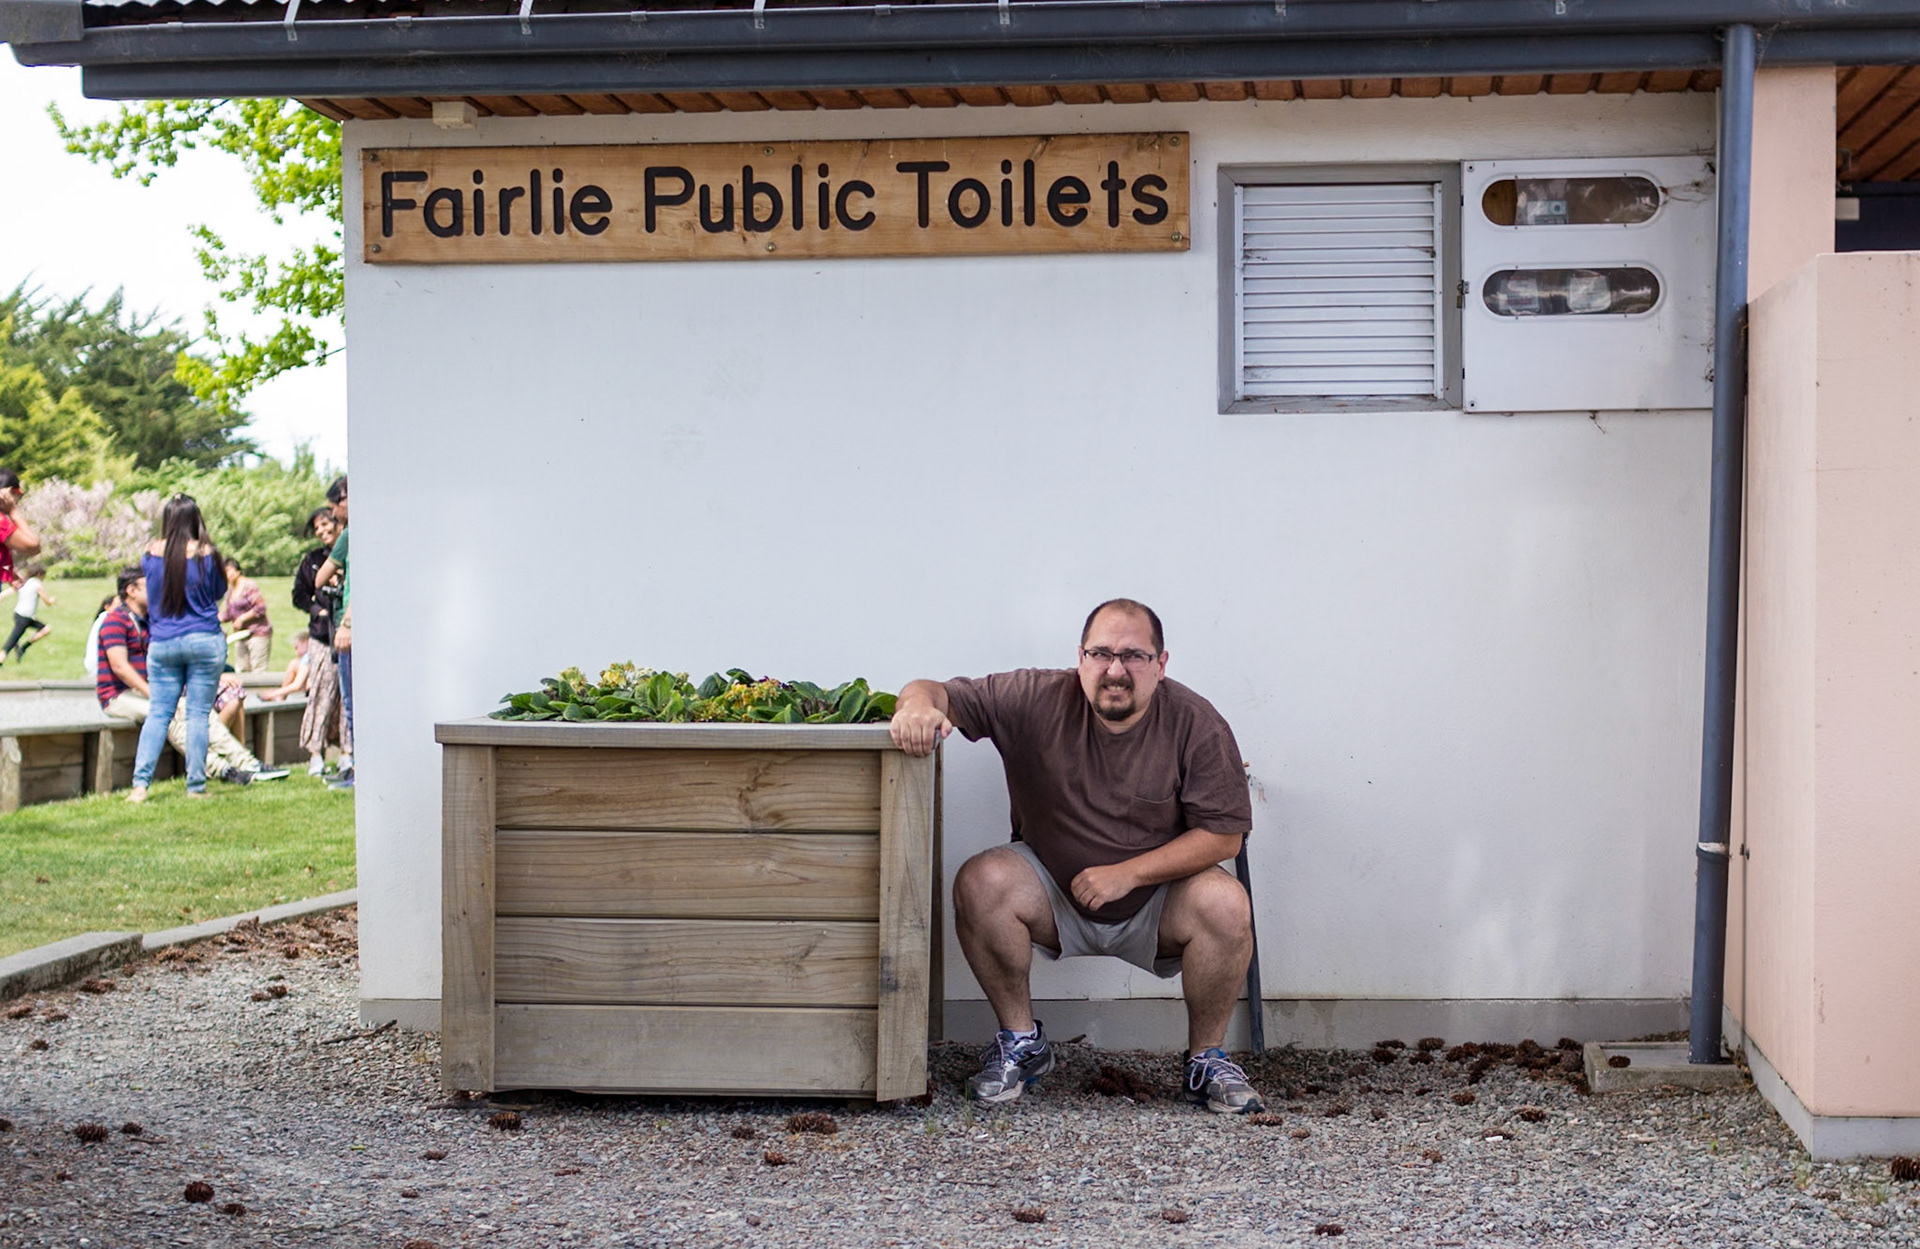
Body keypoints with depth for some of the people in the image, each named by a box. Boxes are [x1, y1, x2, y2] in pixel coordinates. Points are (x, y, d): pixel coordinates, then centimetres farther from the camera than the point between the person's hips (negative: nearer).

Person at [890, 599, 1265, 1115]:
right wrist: (920, 703, -37)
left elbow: (1224, 835, -11)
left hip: (1155, 905, 0)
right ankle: (1021, 1041, -7)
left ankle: (1208, 1060, -5)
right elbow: (943, 693, -9)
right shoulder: (1038, 700, -9)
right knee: (981, 882, -27)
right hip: (1054, 895, 1)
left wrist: (1127, 873, -20)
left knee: (1225, 903, -30)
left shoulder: (1197, 725, -11)